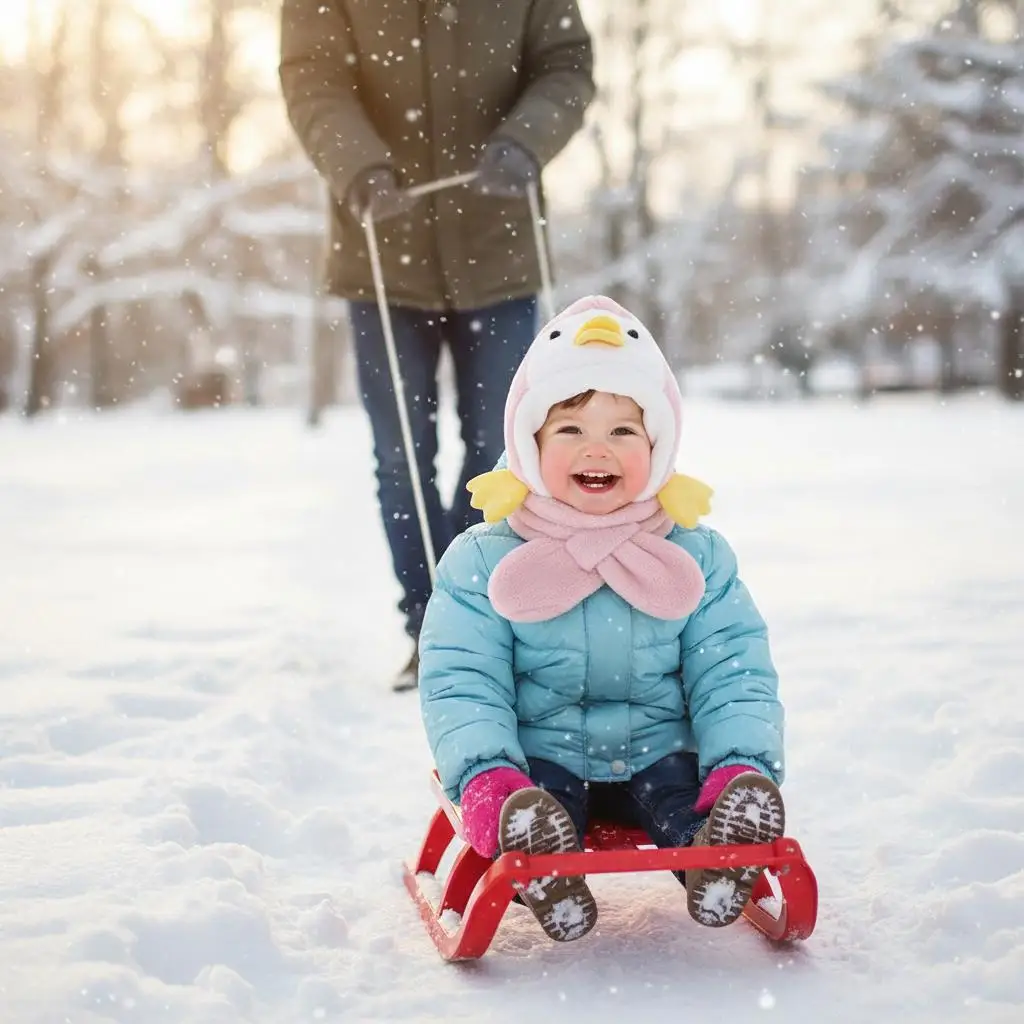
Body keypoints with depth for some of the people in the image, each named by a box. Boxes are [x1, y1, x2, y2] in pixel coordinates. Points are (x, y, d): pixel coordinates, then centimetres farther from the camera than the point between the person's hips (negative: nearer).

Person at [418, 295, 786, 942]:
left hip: (659, 755, 2)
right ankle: (546, 885, -57)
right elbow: (461, 684, -5)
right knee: (527, 807, -33)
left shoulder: (698, 556, 5)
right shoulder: (482, 560, 0)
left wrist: (744, 764, -18)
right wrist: (487, 778, -24)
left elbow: (733, 675, 3)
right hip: (538, 761, -2)